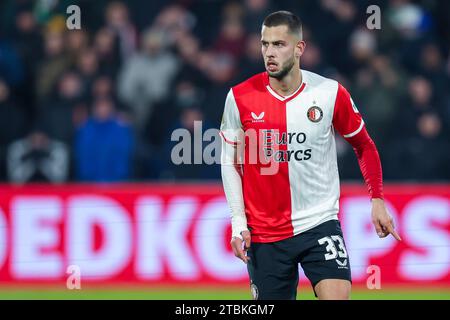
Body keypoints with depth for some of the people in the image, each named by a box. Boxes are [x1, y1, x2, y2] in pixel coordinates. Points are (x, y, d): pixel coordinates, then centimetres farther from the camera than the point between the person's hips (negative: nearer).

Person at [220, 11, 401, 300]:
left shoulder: (330, 93, -5)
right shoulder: (239, 98, -4)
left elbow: (364, 146, 11)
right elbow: (230, 162, 6)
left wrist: (377, 200, 5)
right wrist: (238, 222, -2)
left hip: (320, 223, -1)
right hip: (264, 232, 1)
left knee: (337, 297, -17)